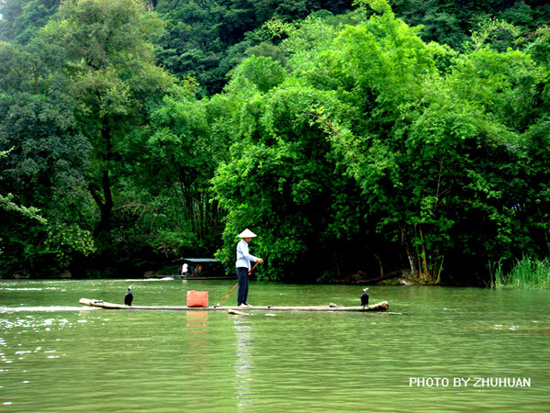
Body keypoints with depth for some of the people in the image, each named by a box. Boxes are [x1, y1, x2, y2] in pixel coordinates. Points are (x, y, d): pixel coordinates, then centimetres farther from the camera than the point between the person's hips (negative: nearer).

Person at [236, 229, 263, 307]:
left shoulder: (245, 245, 22)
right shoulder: (241, 244, -9)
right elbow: (246, 255, -23)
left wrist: (249, 268, 14)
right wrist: (256, 259, -32)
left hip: (245, 267, 9)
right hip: (241, 266, -9)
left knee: (246, 286, 8)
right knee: (242, 285, -11)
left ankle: (244, 302, 10)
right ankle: (240, 303, -10)